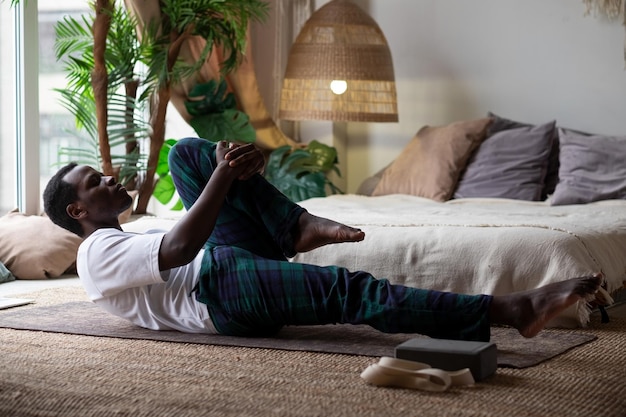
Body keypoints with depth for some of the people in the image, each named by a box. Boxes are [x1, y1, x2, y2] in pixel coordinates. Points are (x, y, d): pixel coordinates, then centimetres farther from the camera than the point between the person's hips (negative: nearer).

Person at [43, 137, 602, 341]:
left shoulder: (131, 240, 33)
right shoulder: (97, 253, 2)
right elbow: (180, 250, -16)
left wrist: (232, 172, 5)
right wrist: (223, 175, -18)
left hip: (240, 258, 10)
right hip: (221, 288, -10)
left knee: (188, 152, 5)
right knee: (347, 288, -32)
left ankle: (299, 224, -13)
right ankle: (512, 309, -40)